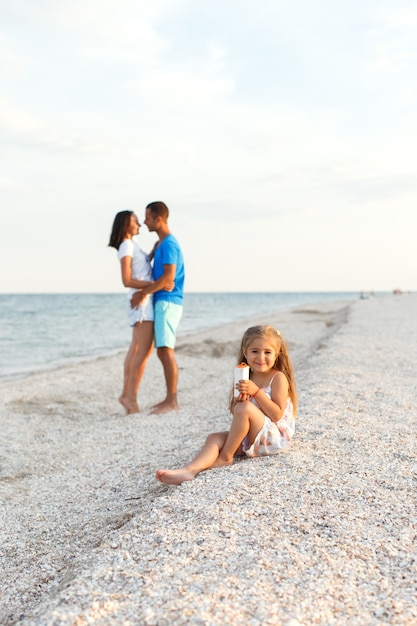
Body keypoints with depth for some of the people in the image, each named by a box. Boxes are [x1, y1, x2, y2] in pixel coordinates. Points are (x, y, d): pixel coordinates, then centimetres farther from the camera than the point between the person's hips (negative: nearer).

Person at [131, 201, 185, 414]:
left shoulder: (169, 243, -12)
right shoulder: (161, 243, 19)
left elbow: (168, 277, -20)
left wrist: (143, 293, -14)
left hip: (167, 302, -10)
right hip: (162, 302, 10)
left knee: (165, 351, -11)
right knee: (163, 352, 10)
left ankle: (172, 401, -9)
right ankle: (169, 398, 14)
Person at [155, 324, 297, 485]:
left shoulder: (278, 378, -9)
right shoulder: (246, 378, 10)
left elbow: (277, 415, -17)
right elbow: (234, 412, 10)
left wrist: (256, 392, -24)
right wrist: (238, 401, -13)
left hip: (275, 437, -6)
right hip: (249, 437, 7)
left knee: (245, 408, -29)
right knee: (214, 437, -15)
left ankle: (225, 456, -16)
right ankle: (189, 470, -41)